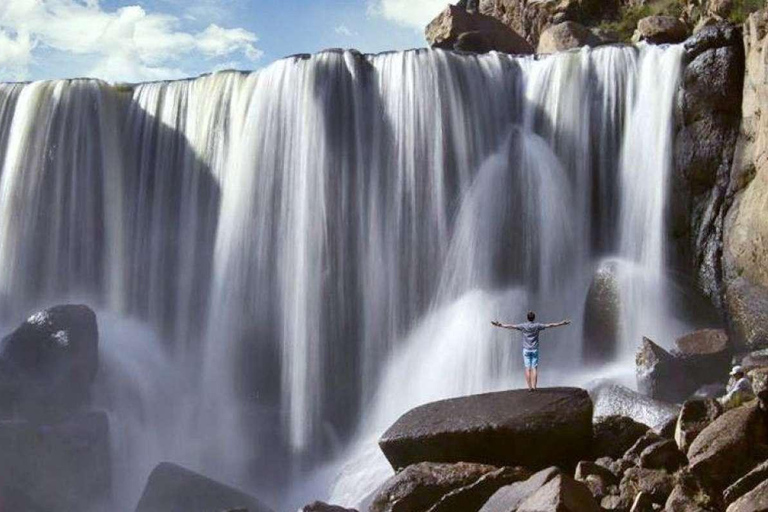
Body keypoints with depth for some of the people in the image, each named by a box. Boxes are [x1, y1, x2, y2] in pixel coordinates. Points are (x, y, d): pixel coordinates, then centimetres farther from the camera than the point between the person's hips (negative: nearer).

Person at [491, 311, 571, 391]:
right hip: (535, 350, 0)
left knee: (528, 369, 0)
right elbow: (550, 325, 3)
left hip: (526, 350, 0)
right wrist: (562, 323, 11)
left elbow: (511, 326, -1)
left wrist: (500, 325, 7)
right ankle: (534, 386, -6)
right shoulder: (537, 326, -3)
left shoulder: (523, 326, -5)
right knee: (534, 369, 0)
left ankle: (530, 387, -2)